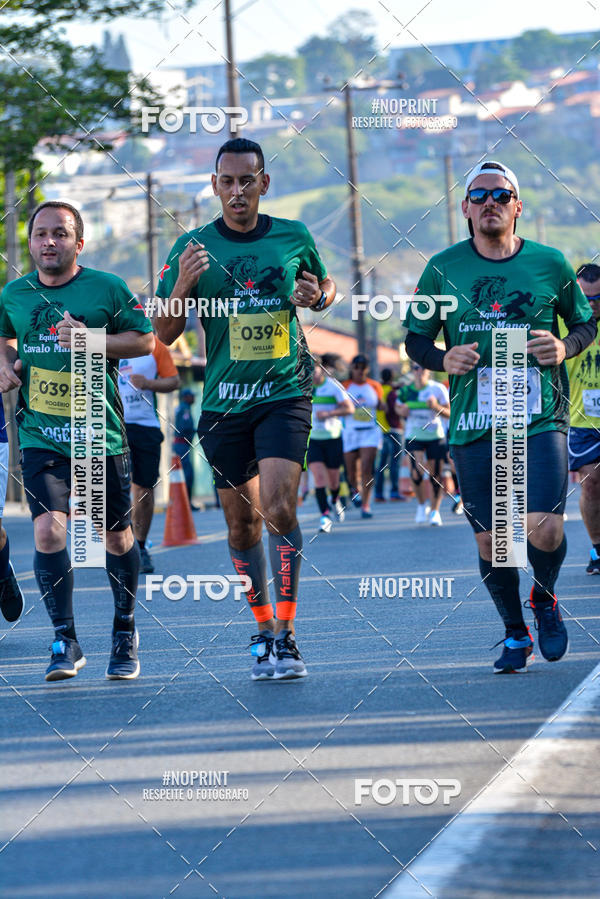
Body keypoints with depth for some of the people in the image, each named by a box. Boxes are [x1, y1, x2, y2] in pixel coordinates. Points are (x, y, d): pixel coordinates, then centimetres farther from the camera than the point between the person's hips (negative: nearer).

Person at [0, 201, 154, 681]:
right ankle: (65, 641, -6)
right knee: (48, 530, -16)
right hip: (41, 437, 1)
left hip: (101, 435, -1)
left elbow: (145, 339, -2)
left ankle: (125, 629, 31)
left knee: (116, 537, 7)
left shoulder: (108, 288, -4)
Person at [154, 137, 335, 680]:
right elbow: (165, 334, 0)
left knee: (279, 507, -18)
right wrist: (182, 286, -19)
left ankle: (285, 634, -15)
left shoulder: (294, 238, 3)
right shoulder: (194, 247, 1)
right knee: (242, 523, 8)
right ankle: (263, 628, 24)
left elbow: (325, 286, 21)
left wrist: (317, 296, -4)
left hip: (284, 395, -1)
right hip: (224, 403, 2)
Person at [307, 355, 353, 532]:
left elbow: (349, 408, -10)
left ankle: (335, 501, 43)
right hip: (311, 439, 1)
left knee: (333, 478, 8)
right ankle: (325, 516, -18)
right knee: (318, 475, -15)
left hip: (332, 437, -1)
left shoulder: (333, 386, -6)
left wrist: (328, 413, -21)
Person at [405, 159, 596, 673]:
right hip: (473, 423, 1)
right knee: (491, 540, 2)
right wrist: (442, 359, -8)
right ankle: (515, 632, 25)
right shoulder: (443, 269, 5)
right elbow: (415, 339, 13)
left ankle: (545, 599, 18)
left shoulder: (550, 264, 4)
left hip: (542, 418, -1)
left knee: (544, 529, -15)